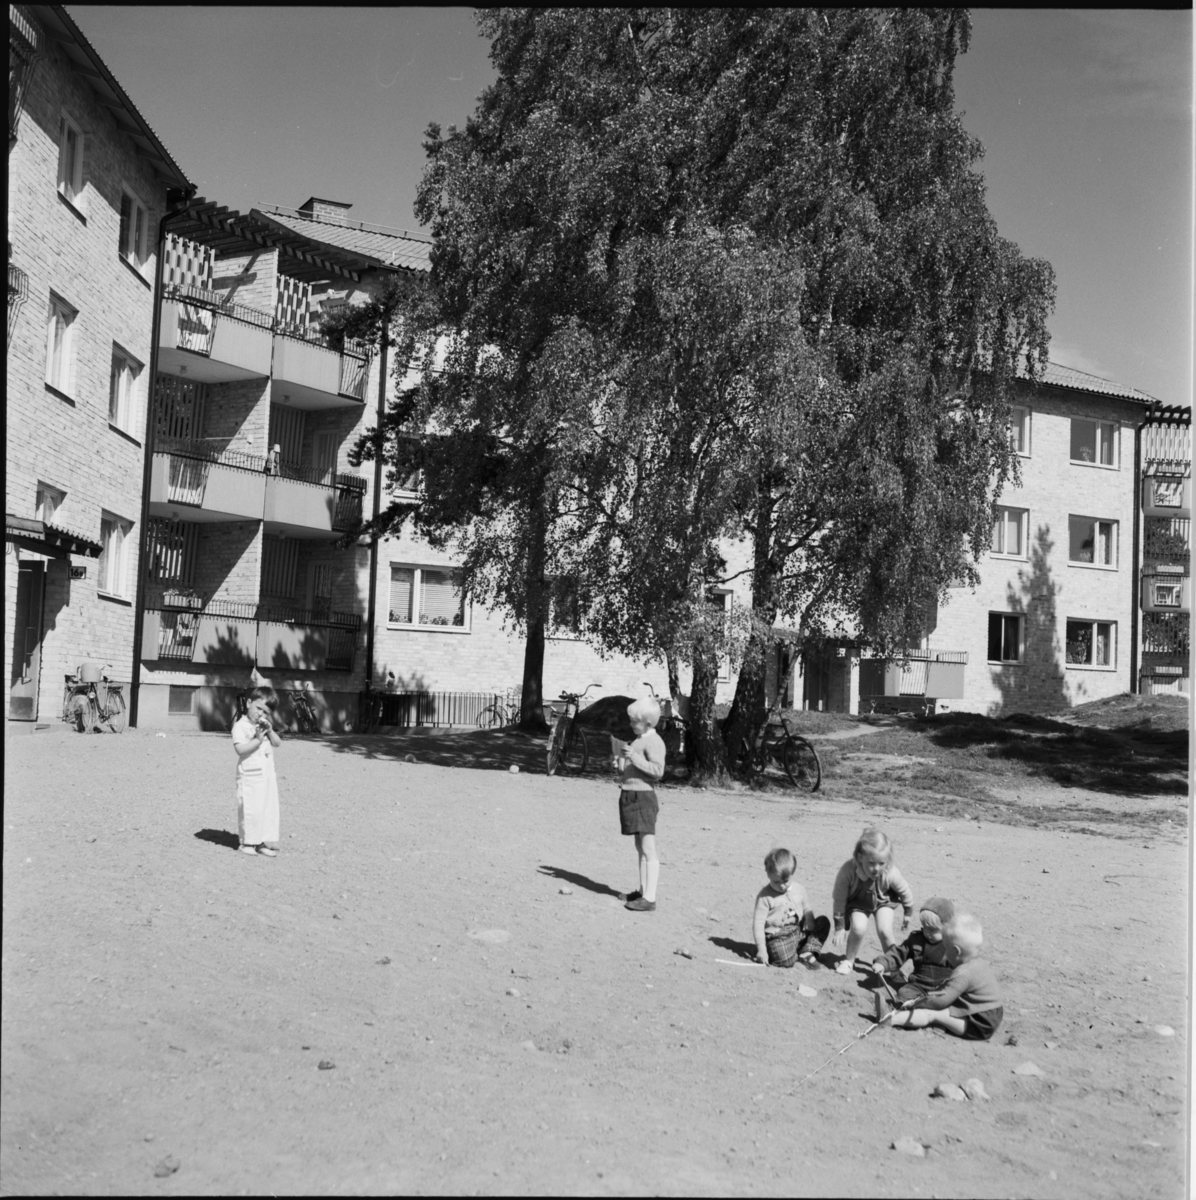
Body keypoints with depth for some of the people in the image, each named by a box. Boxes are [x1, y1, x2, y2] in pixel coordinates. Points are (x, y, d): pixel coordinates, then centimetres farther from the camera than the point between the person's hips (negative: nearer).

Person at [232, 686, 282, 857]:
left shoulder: (265, 726, 13)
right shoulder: (240, 726, -8)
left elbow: (277, 744, 7)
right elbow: (240, 748, -19)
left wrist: (270, 731, -7)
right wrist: (257, 740, -22)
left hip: (268, 775, 7)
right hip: (250, 775, -6)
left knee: (269, 808, 5)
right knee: (251, 809, -3)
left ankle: (264, 842, 11)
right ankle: (248, 842, 10)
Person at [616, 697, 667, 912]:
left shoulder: (654, 742, -13)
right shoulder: (638, 740, 16)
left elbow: (658, 770, -24)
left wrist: (634, 757, -27)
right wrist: (621, 762, 8)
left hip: (643, 797, -10)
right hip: (631, 796, 10)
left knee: (648, 849, -8)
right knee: (640, 847, 16)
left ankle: (650, 898, -8)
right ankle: (642, 890, 24)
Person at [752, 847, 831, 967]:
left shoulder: (798, 889, 6)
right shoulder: (765, 896, -9)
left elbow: (807, 909, 18)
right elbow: (758, 923, -10)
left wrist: (809, 920, -7)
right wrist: (761, 949, -15)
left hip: (799, 932, 6)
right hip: (778, 937, -6)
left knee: (824, 921, -6)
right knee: (787, 960, -31)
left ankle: (807, 953, -9)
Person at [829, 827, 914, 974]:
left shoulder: (891, 874, -35)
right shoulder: (847, 870, -38)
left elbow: (905, 892, -12)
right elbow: (838, 899, -22)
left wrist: (908, 914, 5)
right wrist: (839, 927, -15)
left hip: (883, 900, 1)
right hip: (857, 901, 0)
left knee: (884, 930, -17)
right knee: (859, 928, -22)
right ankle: (848, 960, 4)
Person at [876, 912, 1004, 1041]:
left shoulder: (963, 973, -21)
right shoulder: (979, 964, 12)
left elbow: (940, 1000, -21)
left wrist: (915, 1003, -8)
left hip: (979, 1027, -10)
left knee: (932, 1014, -14)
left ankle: (890, 1018, -18)